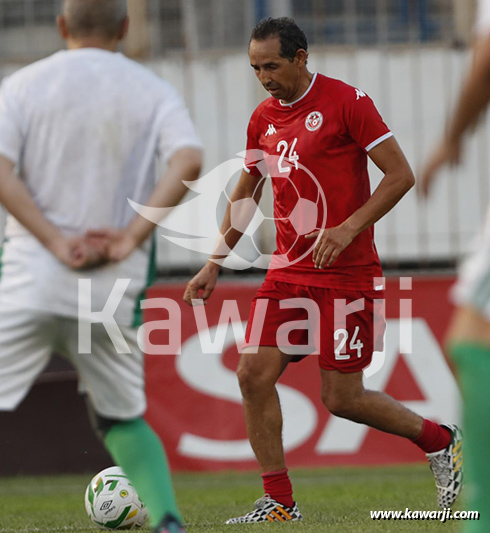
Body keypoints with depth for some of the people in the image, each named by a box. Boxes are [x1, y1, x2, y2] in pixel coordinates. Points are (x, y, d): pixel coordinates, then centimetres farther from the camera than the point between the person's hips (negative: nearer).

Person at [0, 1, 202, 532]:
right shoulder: (153, 91, 8)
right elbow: (188, 162, -11)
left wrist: (55, 241, -12)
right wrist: (131, 237, -11)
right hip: (114, 287, 2)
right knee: (123, 419, 18)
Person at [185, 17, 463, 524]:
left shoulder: (346, 101, -10)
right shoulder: (264, 118, 10)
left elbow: (401, 175, -12)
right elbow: (244, 194, 22)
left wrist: (348, 228, -21)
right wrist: (213, 265, 16)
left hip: (346, 274, -6)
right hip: (288, 271, 6)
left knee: (341, 398, -5)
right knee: (254, 374, -6)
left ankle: (439, 440, 20)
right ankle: (279, 504, 4)